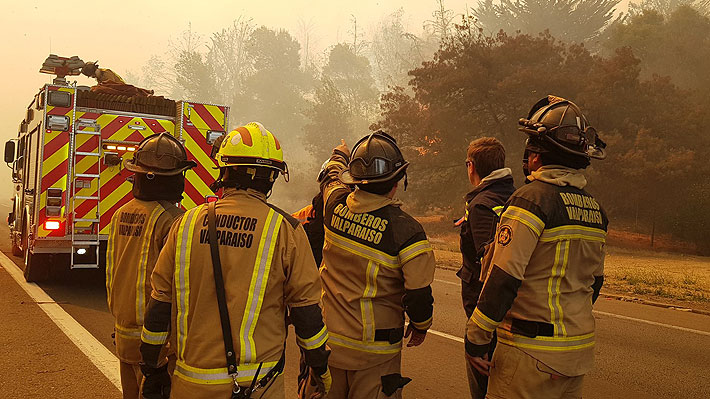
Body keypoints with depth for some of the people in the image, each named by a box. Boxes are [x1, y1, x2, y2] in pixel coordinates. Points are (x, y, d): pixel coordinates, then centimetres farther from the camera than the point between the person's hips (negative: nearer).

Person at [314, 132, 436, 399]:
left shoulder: (336, 206, -8)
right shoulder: (405, 229, -20)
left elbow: (332, 177, 18)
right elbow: (419, 294, -17)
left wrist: (340, 154, 40)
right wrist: (421, 326, 5)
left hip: (327, 338, 4)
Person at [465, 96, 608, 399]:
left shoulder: (532, 198, -17)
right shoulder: (593, 208, 9)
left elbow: (504, 279, -22)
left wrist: (475, 338, -15)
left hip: (533, 352, -8)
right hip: (580, 350, 8)